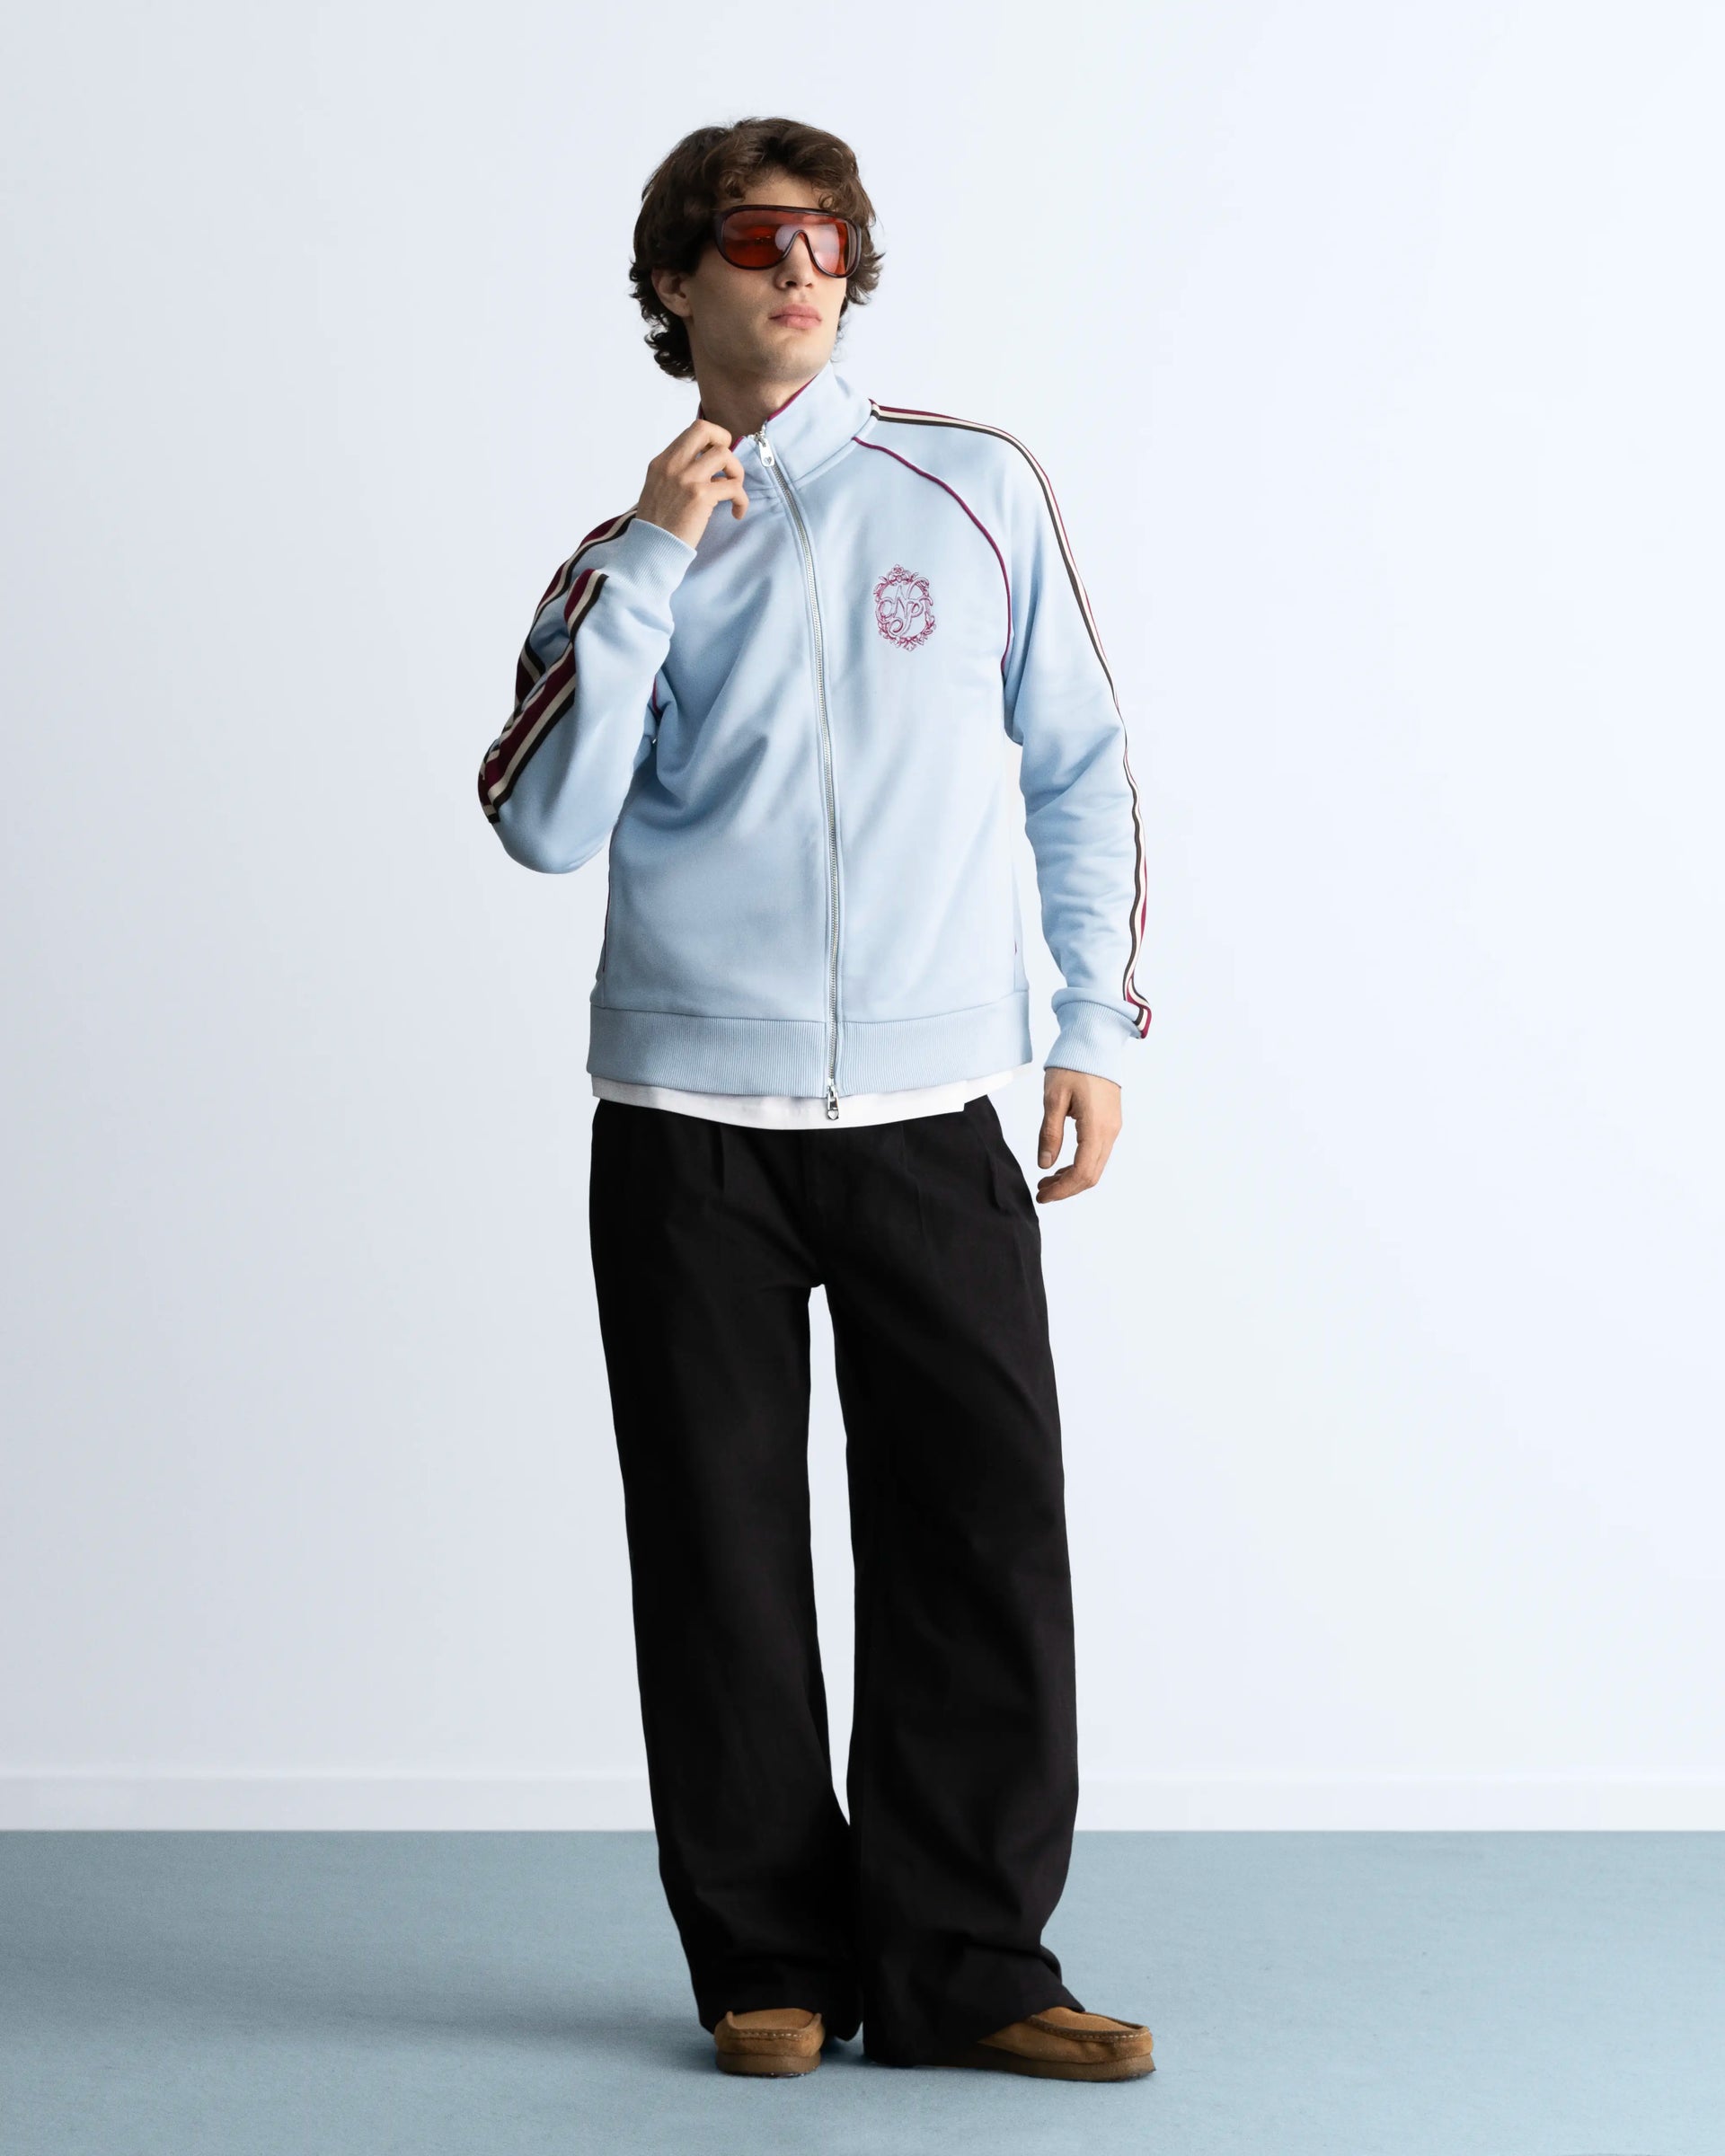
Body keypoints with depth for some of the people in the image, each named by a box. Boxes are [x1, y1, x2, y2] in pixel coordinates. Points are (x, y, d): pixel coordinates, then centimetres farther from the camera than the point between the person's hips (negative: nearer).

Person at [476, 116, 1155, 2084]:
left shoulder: (977, 490, 6)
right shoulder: (623, 562, 8)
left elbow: (1079, 768, 11)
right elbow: (544, 825, -7)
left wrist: (1098, 1023, 7)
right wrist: (652, 564, -11)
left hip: (933, 1115, 0)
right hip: (690, 1128, 0)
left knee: (985, 1541, -2)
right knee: (725, 1556, 4)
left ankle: (964, 1968, 8)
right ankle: (772, 1961, 16)